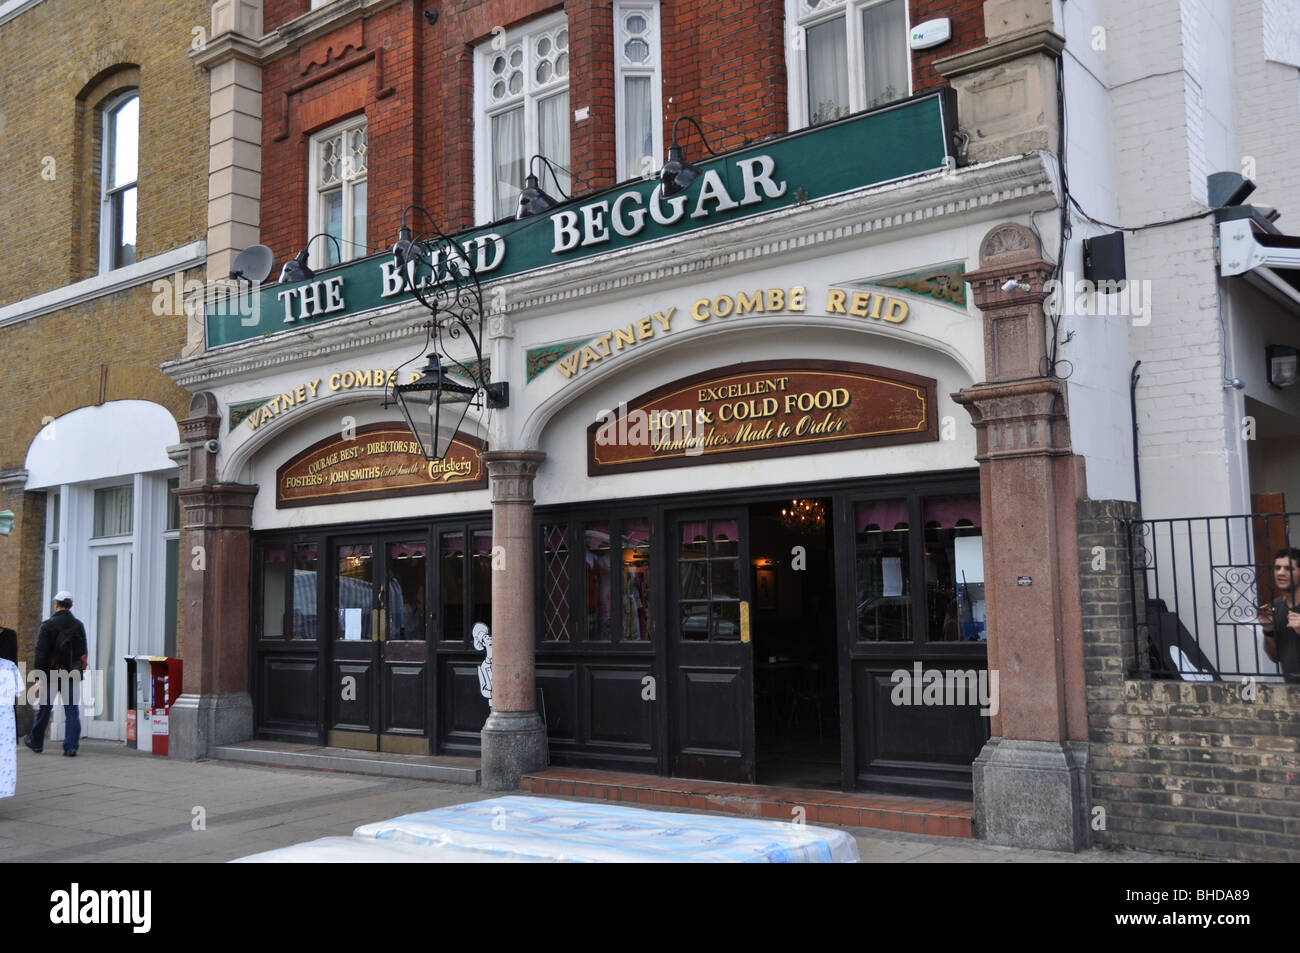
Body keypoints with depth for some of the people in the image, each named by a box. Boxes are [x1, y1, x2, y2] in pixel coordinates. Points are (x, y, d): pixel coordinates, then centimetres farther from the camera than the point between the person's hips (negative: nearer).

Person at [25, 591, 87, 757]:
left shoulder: (48, 625, -6)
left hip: (51, 674, -2)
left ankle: (36, 742, 29)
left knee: (45, 709, 13)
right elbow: (83, 652, 9)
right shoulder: (78, 625, 5)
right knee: (72, 710, 1)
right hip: (72, 675, 2)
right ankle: (71, 747, -4)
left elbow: (41, 653, -9)